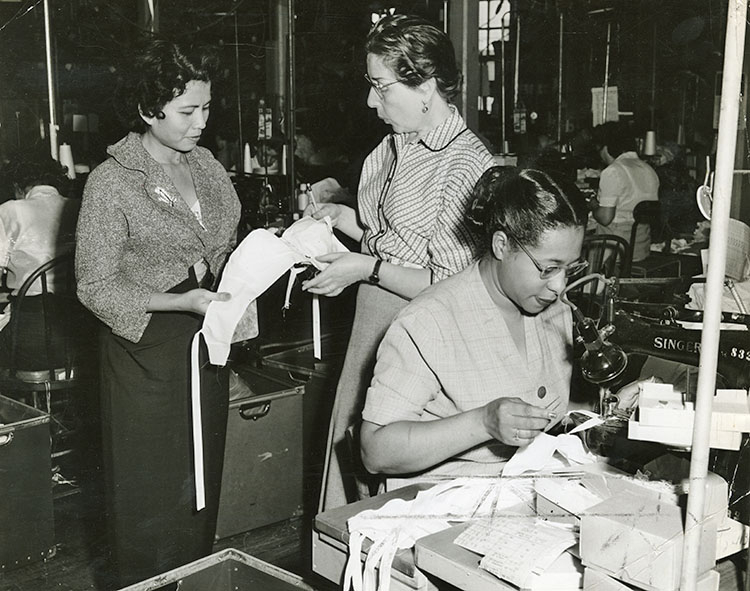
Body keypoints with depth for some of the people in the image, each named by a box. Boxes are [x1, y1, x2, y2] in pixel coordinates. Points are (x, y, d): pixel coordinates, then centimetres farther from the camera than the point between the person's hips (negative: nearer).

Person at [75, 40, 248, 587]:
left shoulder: (205, 165, 6)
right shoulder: (112, 182, -13)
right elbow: (96, 287, -13)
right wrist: (182, 302, -23)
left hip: (207, 344, 6)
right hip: (147, 352, -6)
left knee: (203, 482, 16)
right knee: (153, 491, 5)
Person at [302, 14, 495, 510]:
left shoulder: (466, 163, -16)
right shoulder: (393, 148, 8)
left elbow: (453, 289, -18)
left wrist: (368, 268, -19)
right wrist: (342, 216, 7)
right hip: (371, 325, 8)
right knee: (347, 448, 16)